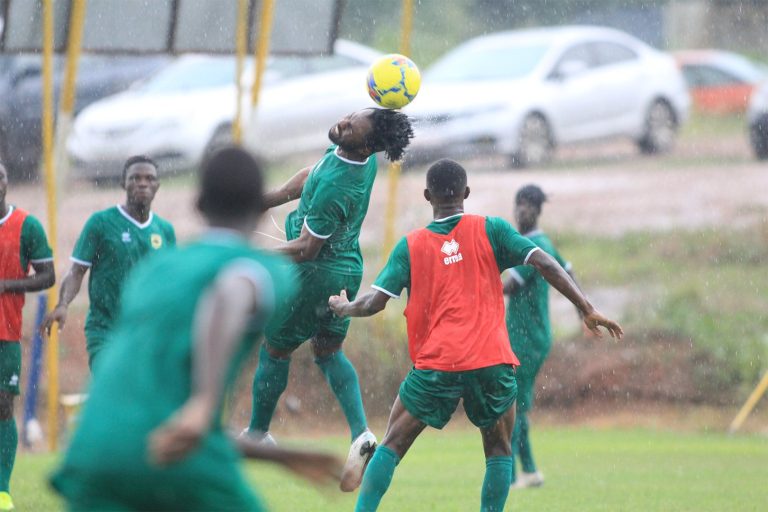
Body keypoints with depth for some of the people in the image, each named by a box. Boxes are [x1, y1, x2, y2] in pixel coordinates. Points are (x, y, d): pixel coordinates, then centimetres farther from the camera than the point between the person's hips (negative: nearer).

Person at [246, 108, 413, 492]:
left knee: (274, 351, 12)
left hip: (315, 274, -9)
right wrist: (265, 200, 9)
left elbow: (306, 249, -28)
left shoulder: (335, 187, -35)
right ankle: (360, 434, 2)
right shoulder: (365, 159, -8)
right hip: (349, 270, 9)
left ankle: (257, 435, 28)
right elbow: (308, 177, 10)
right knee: (328, 352, 21)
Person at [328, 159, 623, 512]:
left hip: (435, 366, 0)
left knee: (391, 446, 11)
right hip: (492, 362, 0)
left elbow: (374, 303, 2)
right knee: (499, 451, 17)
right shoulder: (490, 230, 6)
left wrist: (343, 308, 23)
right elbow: (544, 264, -2)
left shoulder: (411, 245, 7)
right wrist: (587, 310, 0)